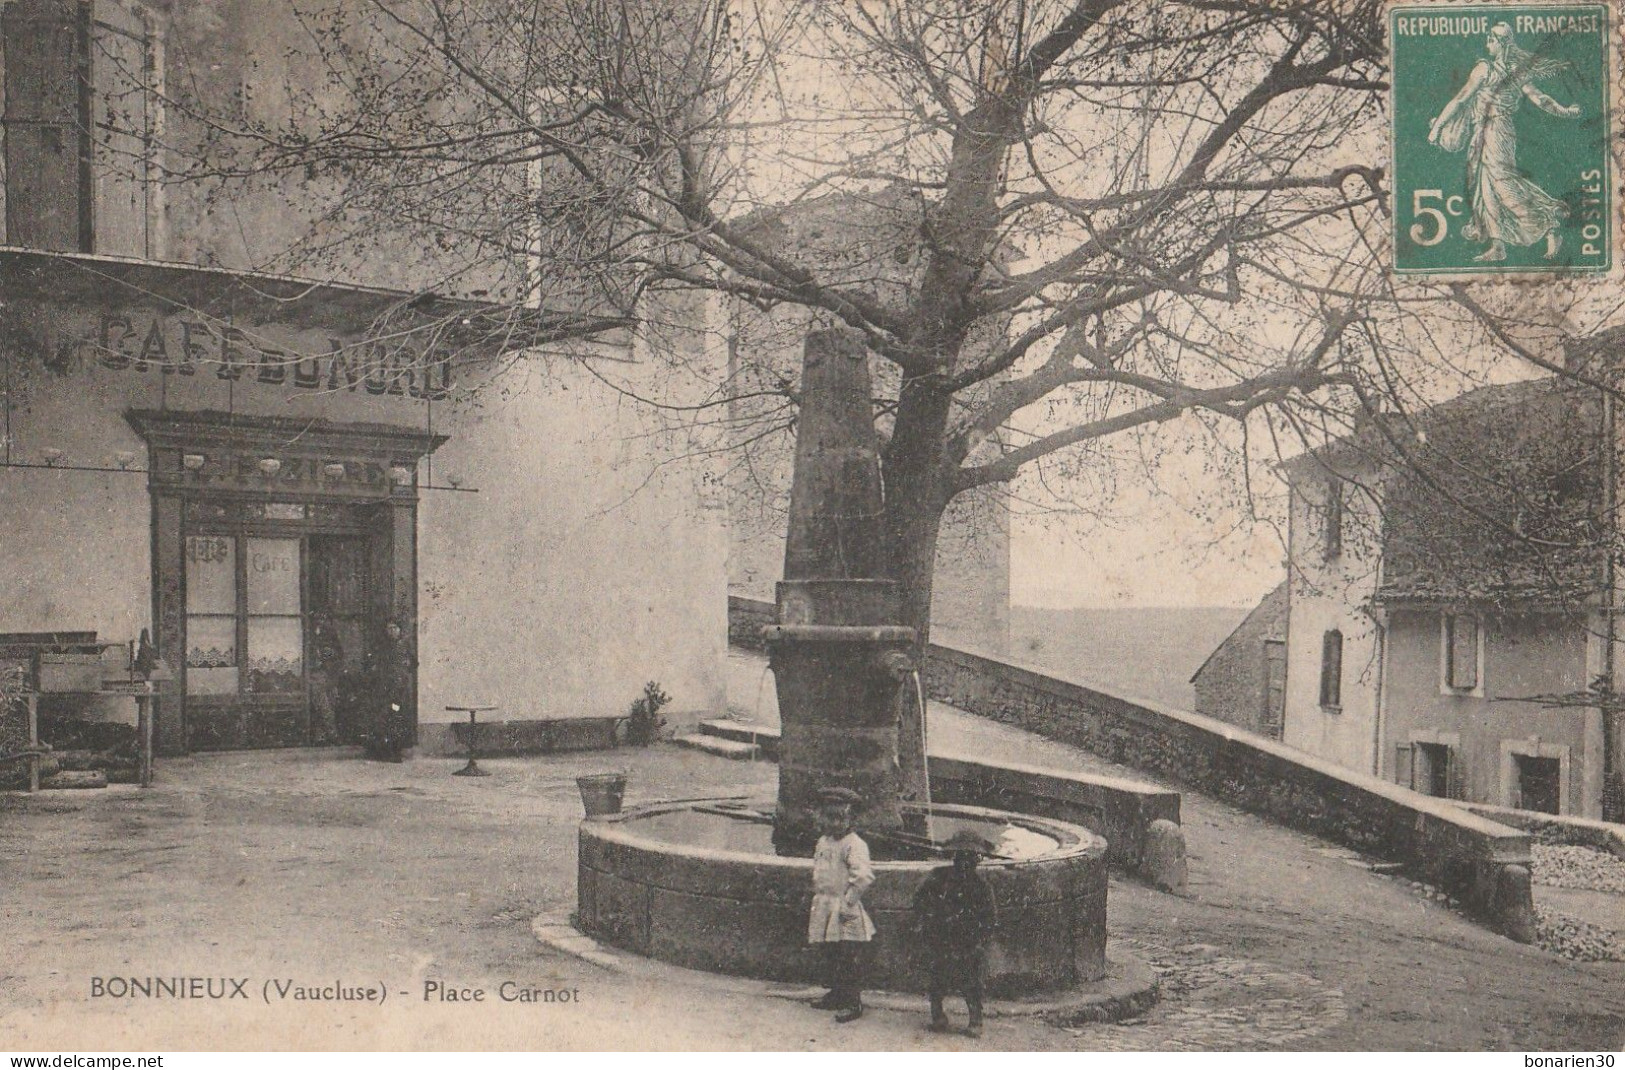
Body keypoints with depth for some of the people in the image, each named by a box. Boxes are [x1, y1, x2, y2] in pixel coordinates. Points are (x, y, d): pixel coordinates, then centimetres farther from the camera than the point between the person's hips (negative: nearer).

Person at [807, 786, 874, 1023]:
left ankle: (854, 1003, 2)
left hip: (845, 914, -8)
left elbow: (864, 876, -25)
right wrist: (817, 900, 22)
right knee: (830, 957, 16)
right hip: (824, 910, 8)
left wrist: (849, 902, -23)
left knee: (850, 959, -4)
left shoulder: (854, 844, -14)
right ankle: (837, 995, 29)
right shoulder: (823, 842, 13)